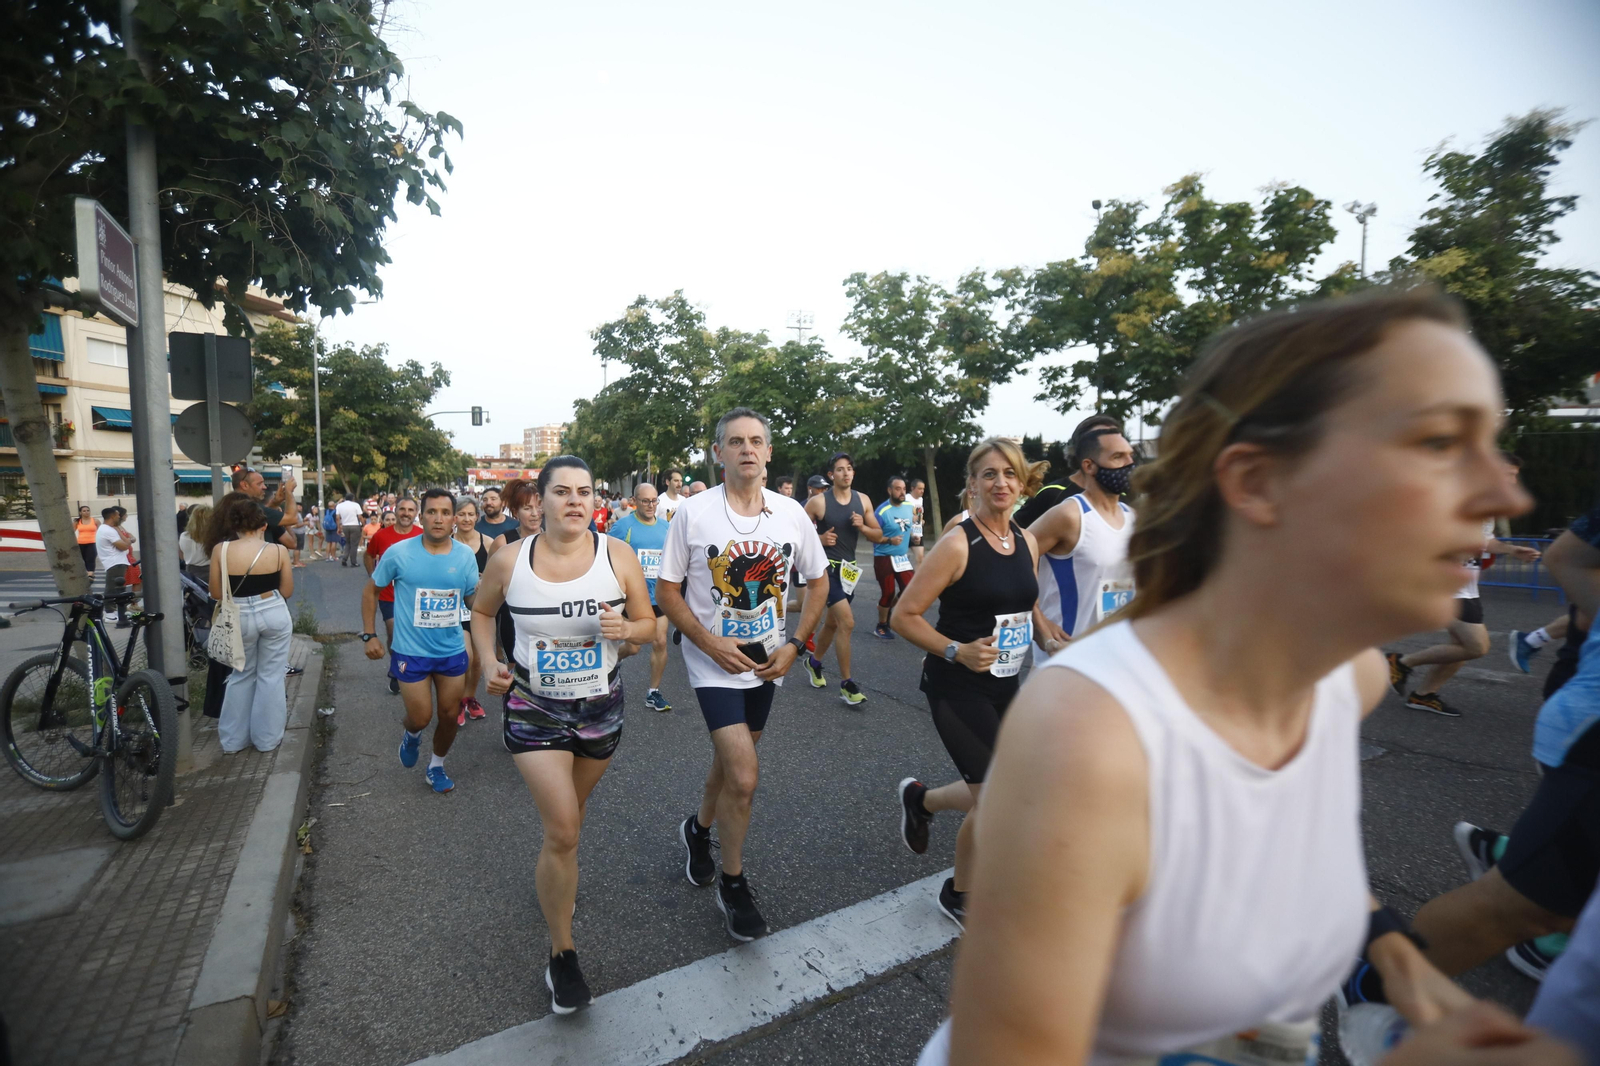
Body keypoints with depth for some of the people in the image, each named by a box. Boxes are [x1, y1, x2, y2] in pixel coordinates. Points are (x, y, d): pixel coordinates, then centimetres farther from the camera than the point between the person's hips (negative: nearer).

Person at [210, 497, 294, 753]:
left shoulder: (221, 550, -6)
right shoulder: (278, 551, -9)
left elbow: (216, 594, 1)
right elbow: (287, 592, -1)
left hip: (239, 617, 2)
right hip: (274, 614, -1)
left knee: (241, 675, 20)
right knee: (271, 676, 11)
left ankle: (232, 739, 28)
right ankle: (268, 738, 20)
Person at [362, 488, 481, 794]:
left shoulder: (465, 555, -5)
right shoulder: (399, 552, -12)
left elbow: (473, 600, 2)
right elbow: (370, 590, 1)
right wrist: (369, 635, -1)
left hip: (452, 651, 3)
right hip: (411, 652, -2)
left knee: (450, 715, 13)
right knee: (421, 717, 3)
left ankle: (436, 766, 39)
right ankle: (411, 735, 41)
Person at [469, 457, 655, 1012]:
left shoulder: (617, 555, -12)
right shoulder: (509, 560, -11)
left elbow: (648, 624, -4)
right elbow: (481, 612, 8)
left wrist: (626, 629, -26)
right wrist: (490, 662, -8)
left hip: (601, 706, 2)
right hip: (533, 707, -2)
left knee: (571, 814, 23)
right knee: (562, 830, -8)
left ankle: (553, 880, 57)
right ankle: (562, 956, 14)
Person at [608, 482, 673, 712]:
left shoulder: (665, 527, 5)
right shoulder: (623, 526, -8)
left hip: (657, 596, 4)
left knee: (660, 642, 1)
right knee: (632, 646, 1)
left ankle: (654, 693, 16)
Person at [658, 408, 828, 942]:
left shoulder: (792, 513, -4)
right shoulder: (693, 513, -12)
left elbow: (817, 582, 6)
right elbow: (667, 592, -6)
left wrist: (794, 646, -5)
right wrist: (712, 643, -18)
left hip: (767, 662, 4)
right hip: (714, 662, -4)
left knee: (732, 757, 19)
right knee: (744, 776, -10)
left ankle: (698, 829, 50)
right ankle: (732, 884, 15)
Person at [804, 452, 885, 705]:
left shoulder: (863, 500, 4)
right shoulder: (817, 502, -10)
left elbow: (878, 537, 7)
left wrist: (862, 527, -13)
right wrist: (819, 538, -19)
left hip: (849, 568, 6)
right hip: (826, 566, -6)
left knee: (833, 622, 18)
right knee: (847, 621, -16)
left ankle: (814, 661, 44)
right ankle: (846, 684, -5)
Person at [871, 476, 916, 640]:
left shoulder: (910, 506, 1)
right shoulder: (882, 511, -17)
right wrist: (890, 540, -26)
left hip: (902, 557, 6)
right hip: (884, 557, -6)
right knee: (888, 593, -1)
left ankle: (890, 613, 25)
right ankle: (881, 627, 19)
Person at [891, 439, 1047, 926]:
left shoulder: (1027, 542, 3)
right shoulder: (958, 545, -16)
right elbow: (904, 615, -15)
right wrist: (957, 651, -24)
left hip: (1004, 686, 7)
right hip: (957, 687, -7)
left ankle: (919, 799, 44)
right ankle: (959, 896, 25)